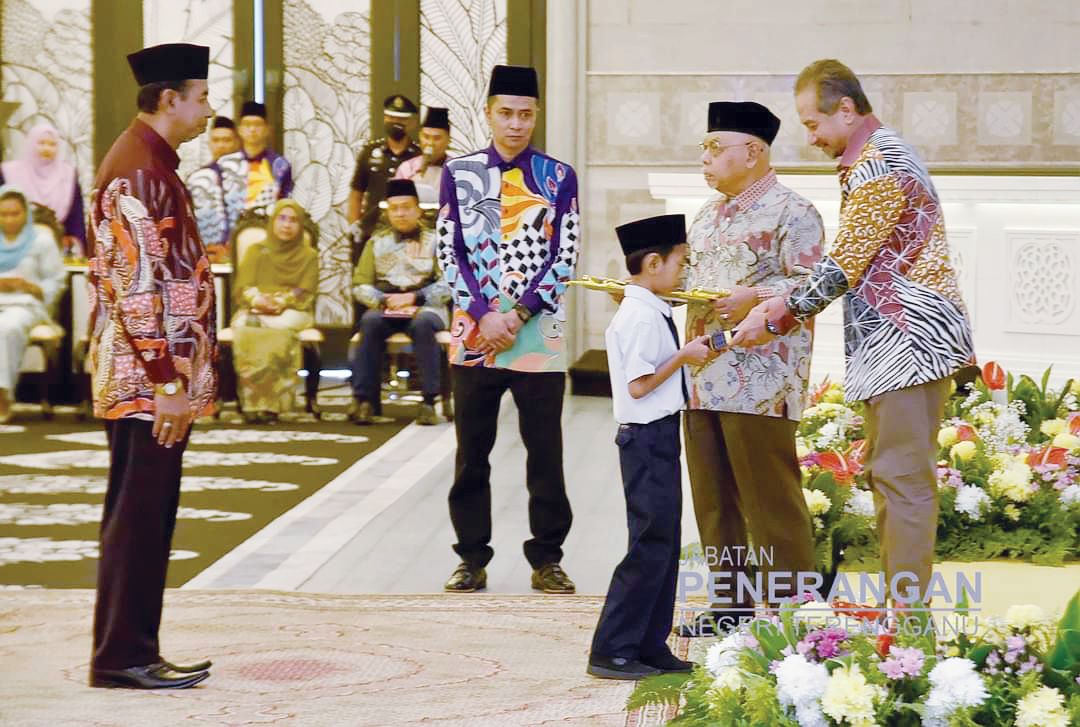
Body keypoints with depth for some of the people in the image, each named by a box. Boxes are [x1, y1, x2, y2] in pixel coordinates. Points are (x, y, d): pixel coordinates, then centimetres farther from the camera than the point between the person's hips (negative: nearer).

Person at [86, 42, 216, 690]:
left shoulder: (154, 165, 17)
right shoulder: (136, 170, -15)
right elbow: (135, 285, -21)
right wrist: (166, 380, -22)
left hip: (162, 379, 10)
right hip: (149, 380, -10)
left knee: (148, 517, 12)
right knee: (137, 517, -5)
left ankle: (136, 651, 17)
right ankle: (121, 658, 0)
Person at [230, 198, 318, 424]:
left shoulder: (308, 256, 18)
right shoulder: (256, 251, 22)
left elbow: (305, 295, 3)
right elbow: (242, 288, 9)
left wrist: (280, 301, -17)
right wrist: (258, 299, -15)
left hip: (292, 312, -1)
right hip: (254, 311, 1)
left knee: (279, 329, -38)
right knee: (245, 328, -35)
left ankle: (271, 403, -39)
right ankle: (252, 403, -38)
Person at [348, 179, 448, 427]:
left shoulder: (434, 241, 10)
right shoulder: (377, 242, 16)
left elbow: (447, 286, -1)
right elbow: (360, 285, 9)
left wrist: (413, 298, -14)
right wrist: (384, 301, -10)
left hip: (425, 307, -2)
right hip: (386, 310, 2)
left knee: (423, 323, -37)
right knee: (370, 321, -32)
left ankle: (429, 401, -36)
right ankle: (364, 399, -34)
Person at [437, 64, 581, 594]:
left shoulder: (559, 177, 4)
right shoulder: (458, 173, 6)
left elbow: (564, 257, -2)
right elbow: (450, 253, 2)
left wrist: (518, 314, -11)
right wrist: (485, 315, -10)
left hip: (539, 335, -1)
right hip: (473, 332, 1)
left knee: (545, 452, 2)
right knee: (471, 454, 6)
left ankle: (547, 560, 11)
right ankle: (472, 559, 14)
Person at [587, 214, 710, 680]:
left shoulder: (647, 313, 14)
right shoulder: (642, 317, -17)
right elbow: (639, 384, -21)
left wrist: (688, 352, 10)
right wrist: (684, 357, -12)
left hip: (656, 437, 10)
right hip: (649, 437, -10)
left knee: (664, 542, 13)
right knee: (651, 545, -7)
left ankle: (649, 647, 18)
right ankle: (611, 651, -3)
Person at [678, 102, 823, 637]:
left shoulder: (791, 212, -6)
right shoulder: (708, 216, 20)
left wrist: (753, 297, -24)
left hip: (760, 382, -8)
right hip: (704, 380, 9)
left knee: (770, 498, -5)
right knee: (714, 497, 11)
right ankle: (730, 603, 20)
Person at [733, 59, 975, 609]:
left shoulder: (878, 166, -15)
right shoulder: (872, 160, 18)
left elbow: (843, 266, -17)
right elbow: (856, 265, 20)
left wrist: (775, 318, -9)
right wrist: (785, 305, 12)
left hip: (909, 338, -11)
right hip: (890, 342, 11)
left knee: (903, 478, -9)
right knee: (886, 473, 13)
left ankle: (908, 611, -8)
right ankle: (899, 604, 18)